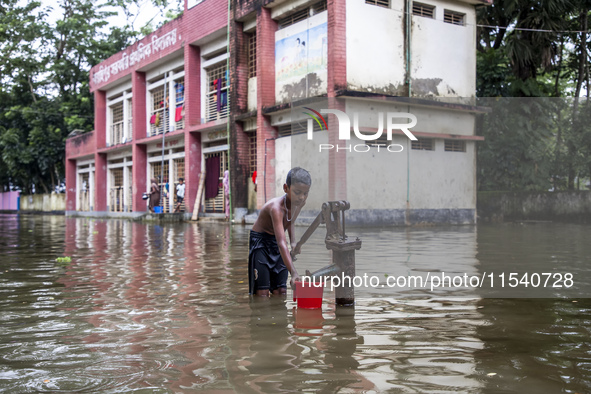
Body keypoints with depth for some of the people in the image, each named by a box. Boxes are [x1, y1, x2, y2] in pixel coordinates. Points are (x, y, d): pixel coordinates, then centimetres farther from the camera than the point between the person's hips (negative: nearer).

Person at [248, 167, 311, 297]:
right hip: (258, 242, -7)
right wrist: (294, 273, -55)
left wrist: (293, 241, -3)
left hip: (275, 243, 7)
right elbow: (282, 243, -45)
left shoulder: (300, 203, -10)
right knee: (262, 293, -12)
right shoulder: (276, 207, -34)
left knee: (281, 291, 2)